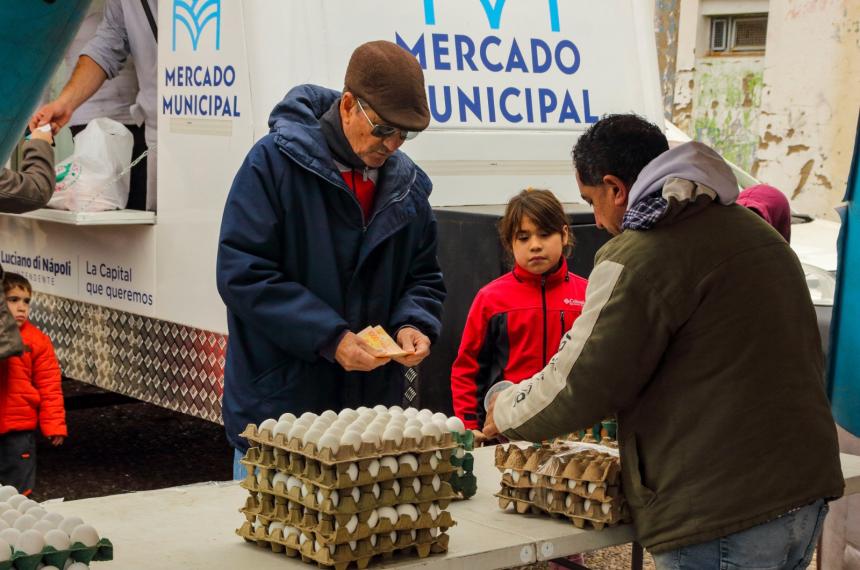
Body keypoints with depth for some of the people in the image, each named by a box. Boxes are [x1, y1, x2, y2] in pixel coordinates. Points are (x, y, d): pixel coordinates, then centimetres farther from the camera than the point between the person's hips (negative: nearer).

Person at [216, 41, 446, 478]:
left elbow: (423, 277, 17)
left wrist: (414, 325, -6)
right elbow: (242, 273, -16)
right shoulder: (276, 162, -10)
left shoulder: (408, 184, 7)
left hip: (374, 407, 5)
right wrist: (329, 338, -22)